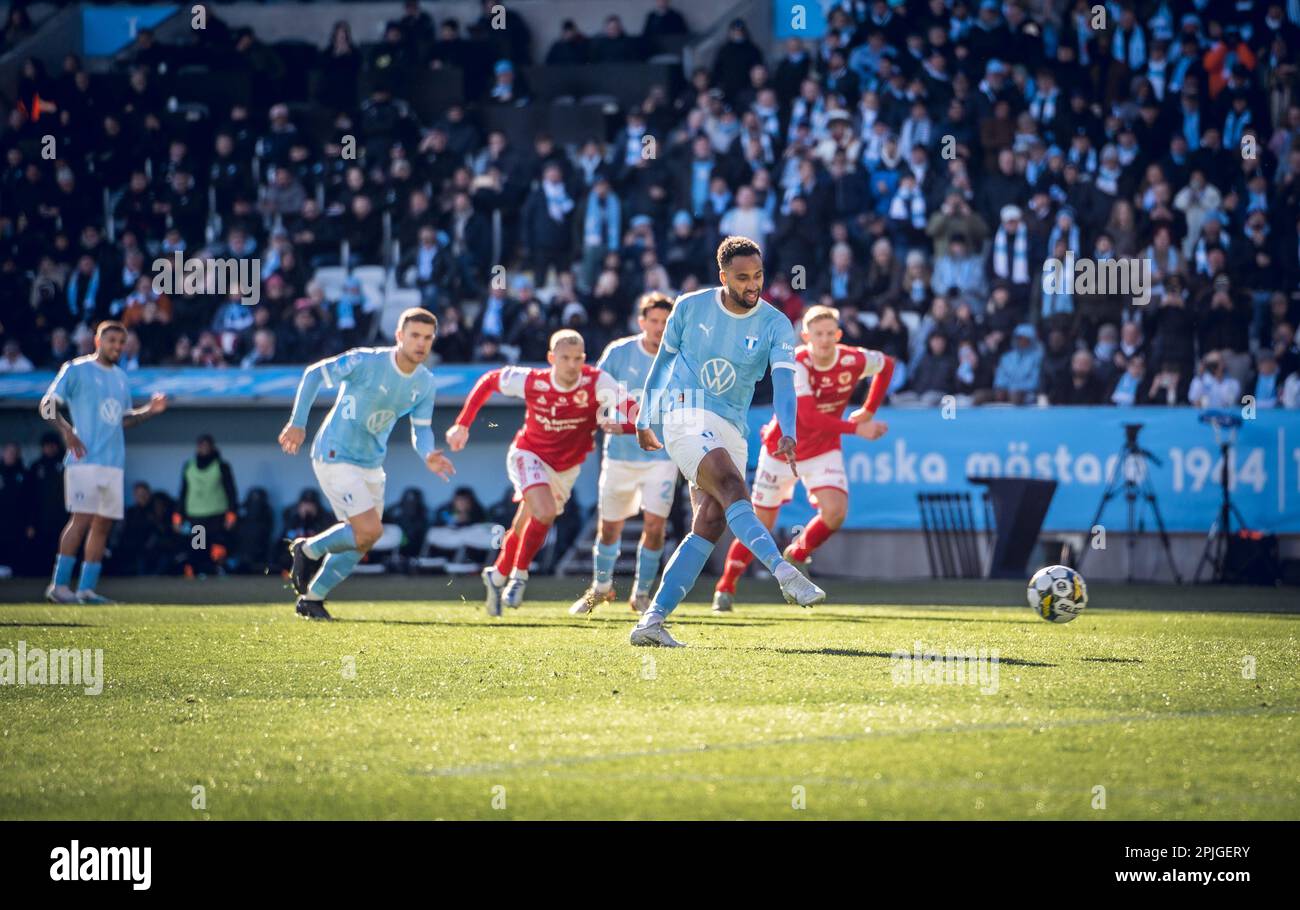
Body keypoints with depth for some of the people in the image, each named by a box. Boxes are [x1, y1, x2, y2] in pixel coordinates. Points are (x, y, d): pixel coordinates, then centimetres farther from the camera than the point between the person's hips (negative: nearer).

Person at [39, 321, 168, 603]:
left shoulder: (120, 377, 20)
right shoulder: (76, 369, 0)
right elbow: (48, 405, -4)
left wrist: (149, 411, 10)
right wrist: (67, 431, -19)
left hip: (113, 462, 7)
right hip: (84, 460, -7)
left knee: (103, 524, 3)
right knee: (82, 519, -13)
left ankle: (86, 588, 6)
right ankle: (59, 585, -9)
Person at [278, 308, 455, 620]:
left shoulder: (425, 383, -1)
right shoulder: (365, 361, -20)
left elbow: (421, 430, 4)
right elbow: (314, 374, -15)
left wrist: (428, 456, -19)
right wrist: (298, 423, -19)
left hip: (371, 465, 8)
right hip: (334, 457, -8)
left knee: (361, 543, 12)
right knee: (369, 531, -19)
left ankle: (312, 598, 29)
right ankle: (309, 550, 7)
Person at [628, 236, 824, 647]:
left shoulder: (775, 325, -1)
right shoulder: (690, 307, -1)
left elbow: (783, 383, -14)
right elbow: (663, 359, 12)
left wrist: (788, 435, -31)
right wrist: (643, 419, 18)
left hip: (731, 429, 4)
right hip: (686, 414, -4)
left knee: (710, 526, -7)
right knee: (732, 487, -28)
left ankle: (652, 621, -6)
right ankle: (785, 573, -46)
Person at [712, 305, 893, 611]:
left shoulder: (854, 361, -16)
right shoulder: (796, 364, -28)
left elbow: (887, 364, 9)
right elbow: (808, 416, -40)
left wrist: (869, 410, 3)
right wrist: (856, 428, -46)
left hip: (823, 450, 3)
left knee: (835, 512, -21)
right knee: (761, 524, 4)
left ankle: (797, 554, 9)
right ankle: (726, 587, 22)